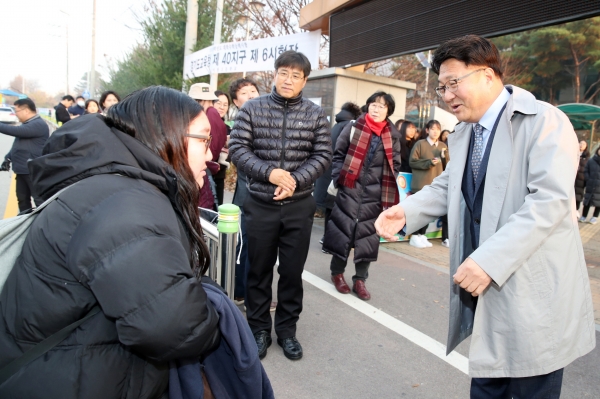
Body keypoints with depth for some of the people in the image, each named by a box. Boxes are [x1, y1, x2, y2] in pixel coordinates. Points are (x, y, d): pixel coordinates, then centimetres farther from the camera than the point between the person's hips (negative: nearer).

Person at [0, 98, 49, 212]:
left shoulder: (38, 124, -16)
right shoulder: (27, 124, 17)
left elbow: (15, 131, -26)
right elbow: (18, 143, 24)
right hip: (22, 169, 10)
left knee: (40, 200, -7)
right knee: (22, 199, 16)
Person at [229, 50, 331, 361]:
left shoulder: (315, 114, 3)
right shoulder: (252, 109, 1)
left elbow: (322, 156, -1)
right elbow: (237, 148, -6)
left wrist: (295, 180, -17)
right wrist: (268, 172, -21)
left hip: (299, 206, 1)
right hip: (260, 205, 0)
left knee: (292, 271, 10)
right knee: (259, 269, 10)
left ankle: (287, 329, 29)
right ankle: (259, 328, 29)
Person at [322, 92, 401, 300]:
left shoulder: (393, 135, 5)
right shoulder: (353, 127, 0)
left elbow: (395, 165, 11)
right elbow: (338, 154, 4)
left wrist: (388, 190, 2)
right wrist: (338, 178, -6)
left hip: (374, 194, 2)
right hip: (349, 189, -2)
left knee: (368, 235, 6)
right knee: (343, 229, 4)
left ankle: (360, 279, 19)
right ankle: (337, 273, 23)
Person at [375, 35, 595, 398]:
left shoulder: (545, 121, -13)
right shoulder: (462, 134, 13)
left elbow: (550, 199, -23)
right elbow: (446, 187, 14)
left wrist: (489, 260, -29)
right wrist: (406, 211, -6)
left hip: (534, 294, -7)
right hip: (486, 288, 7)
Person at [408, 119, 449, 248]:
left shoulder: (443, 146, 13)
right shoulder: (420, 144, -1)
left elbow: (448, 166, 11)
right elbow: (412, 161, -7)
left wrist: (444, 156, -8)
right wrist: (429, 162, -16)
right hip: (422, 184, -4)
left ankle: (421, 235, 16)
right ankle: (415, 236, 7)